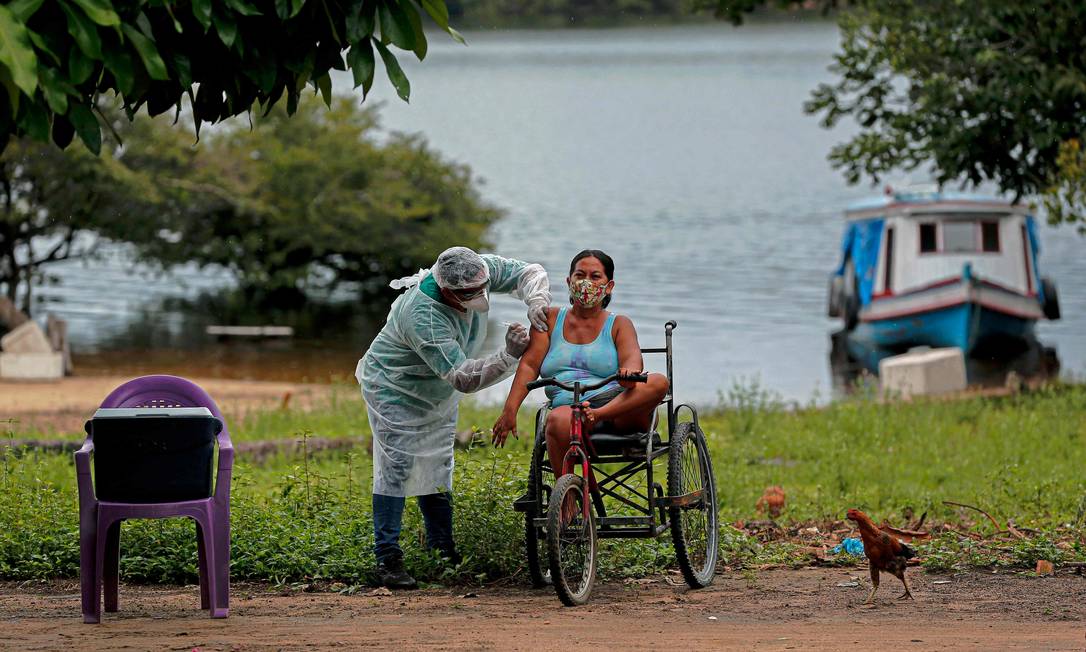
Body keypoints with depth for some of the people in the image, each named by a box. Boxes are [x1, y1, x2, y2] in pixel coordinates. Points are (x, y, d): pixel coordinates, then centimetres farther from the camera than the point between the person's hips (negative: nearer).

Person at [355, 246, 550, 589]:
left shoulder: (480, 269, -23)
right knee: (397, 469, -11)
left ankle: (443, 550, 22)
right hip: (394, 390, -8)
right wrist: (508, 355, -54)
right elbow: (463, 378, -44)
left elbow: (530, 273, -10)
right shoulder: (424, 317, -43)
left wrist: (535, 304, -32)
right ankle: (387, 559, -8)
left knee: (437, 468, 14)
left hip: (438, 395, 8)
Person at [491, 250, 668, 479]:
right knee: (558, 421, -39)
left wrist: (630, 371, -33)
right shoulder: (551, 319, 18)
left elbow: (632, 357, -6)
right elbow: (529, 365, 8)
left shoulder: (619, 324, 14)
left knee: (658, 382, -30)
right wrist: (510, 411, -7)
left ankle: (597, 416, -41)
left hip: (619, 410, 0)